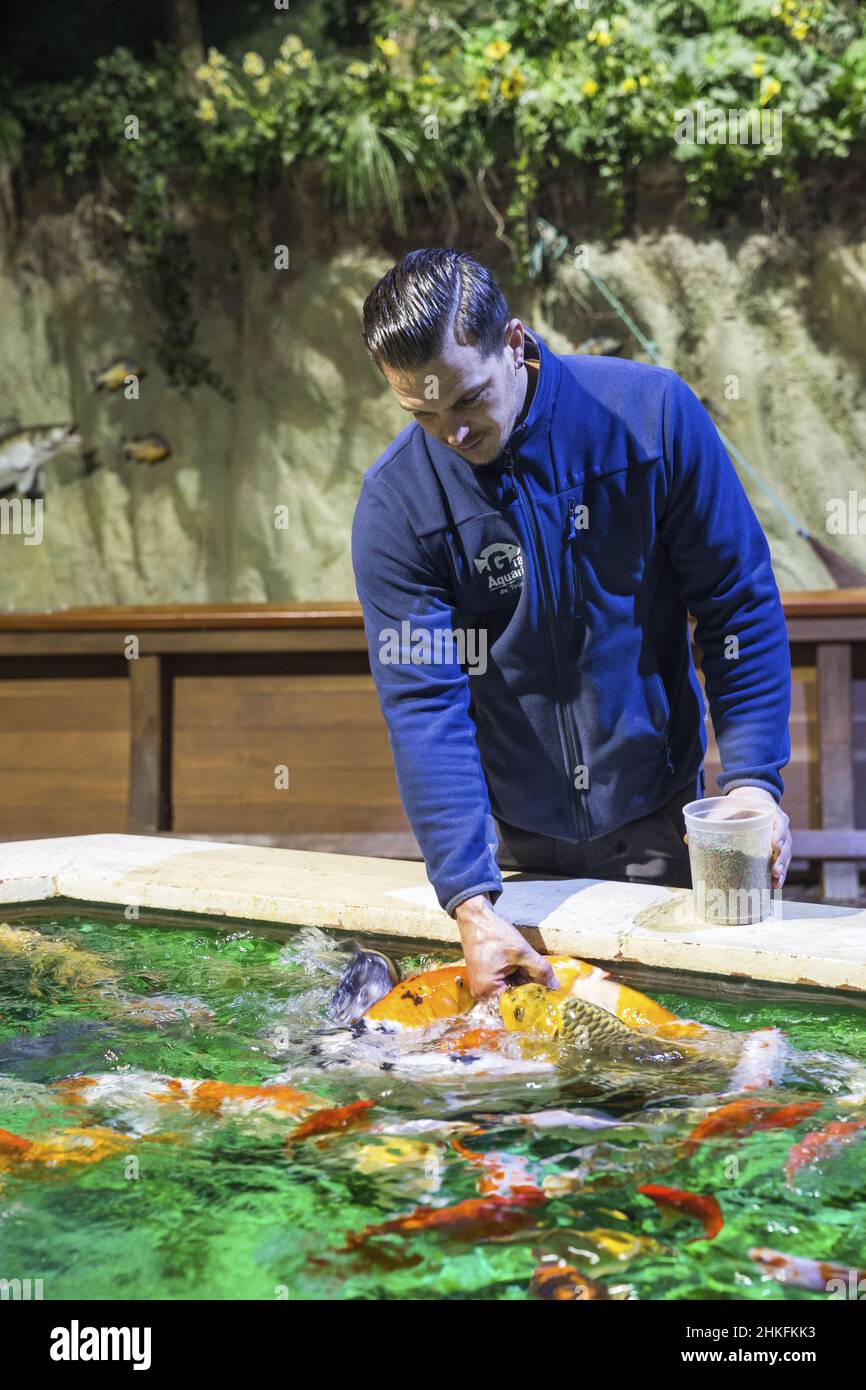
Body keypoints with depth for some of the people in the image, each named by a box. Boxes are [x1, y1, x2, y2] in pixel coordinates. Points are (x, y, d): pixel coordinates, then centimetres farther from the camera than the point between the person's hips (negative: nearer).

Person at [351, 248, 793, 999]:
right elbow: (424, 705, -17)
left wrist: (753, 776, -14)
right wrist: (471, 905, -25)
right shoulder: (394, 504, -13)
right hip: (510, 842, 0)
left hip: (654, 824, 0)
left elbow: (742, 606, -5)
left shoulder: (651, 413, -12)